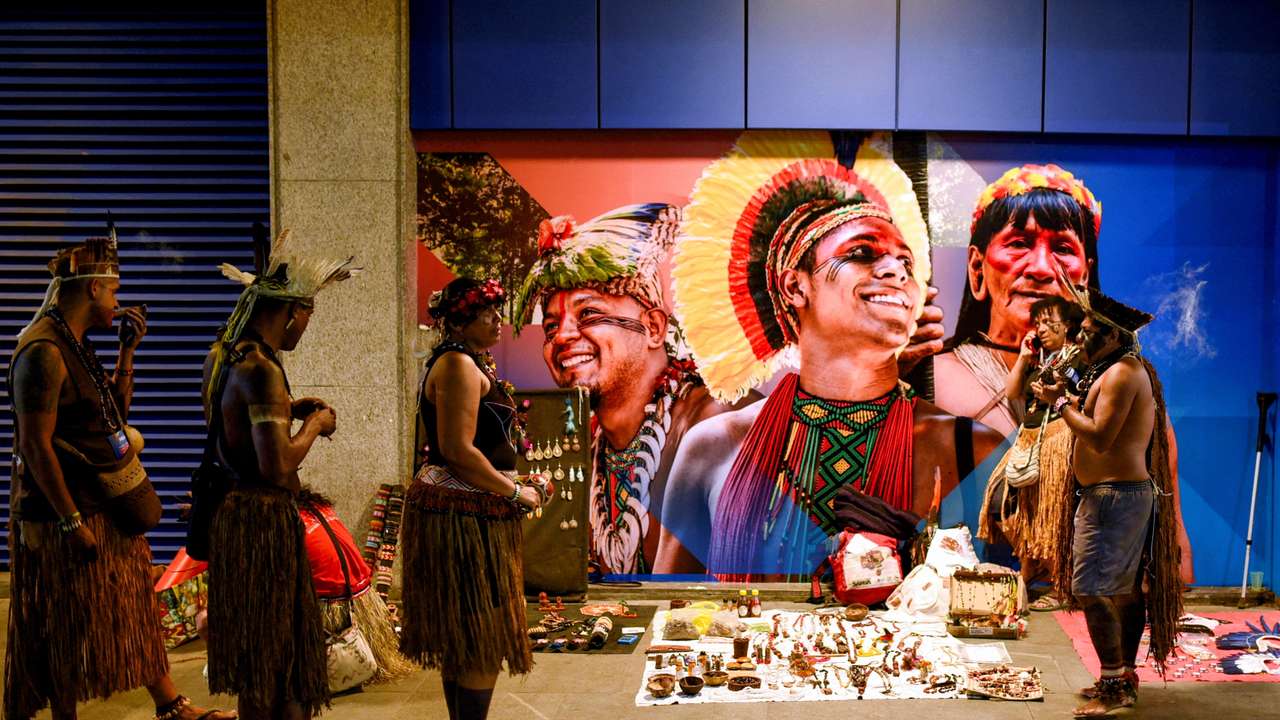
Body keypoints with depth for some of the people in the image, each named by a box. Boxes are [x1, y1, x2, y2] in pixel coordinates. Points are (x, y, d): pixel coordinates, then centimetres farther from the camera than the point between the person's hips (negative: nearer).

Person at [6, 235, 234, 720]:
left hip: (105, 506, 10)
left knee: (136, 605, 16)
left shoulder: (76, 343, 10)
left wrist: (128, 350, 9)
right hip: (67, 509, -10)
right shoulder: (44, 351, -20)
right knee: (68, 627, 4)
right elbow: (35, 447, -23)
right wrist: (72, 523, -22)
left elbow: (116, 411, 18)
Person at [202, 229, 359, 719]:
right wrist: (314, 424, -11)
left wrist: (290, 408, 15)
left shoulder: (223, 356, 8)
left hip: (234, 508, 10)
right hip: (265, 518, -10)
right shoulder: (261, 369, -23)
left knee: (258, 651, 20)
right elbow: (278, 467, -28)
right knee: (270, 650, 3)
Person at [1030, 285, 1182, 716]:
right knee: (1125, 591, 15)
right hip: (1130, 492, 11)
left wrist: (1061, 404, -14)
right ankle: (1125, 678, 23)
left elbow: (1100, 437, -23)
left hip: (1114, 496, -11)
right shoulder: (1130, 370, 18)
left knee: (1092, 591, -10)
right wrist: (1072, 398, 9)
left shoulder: (1121, 373, -16)